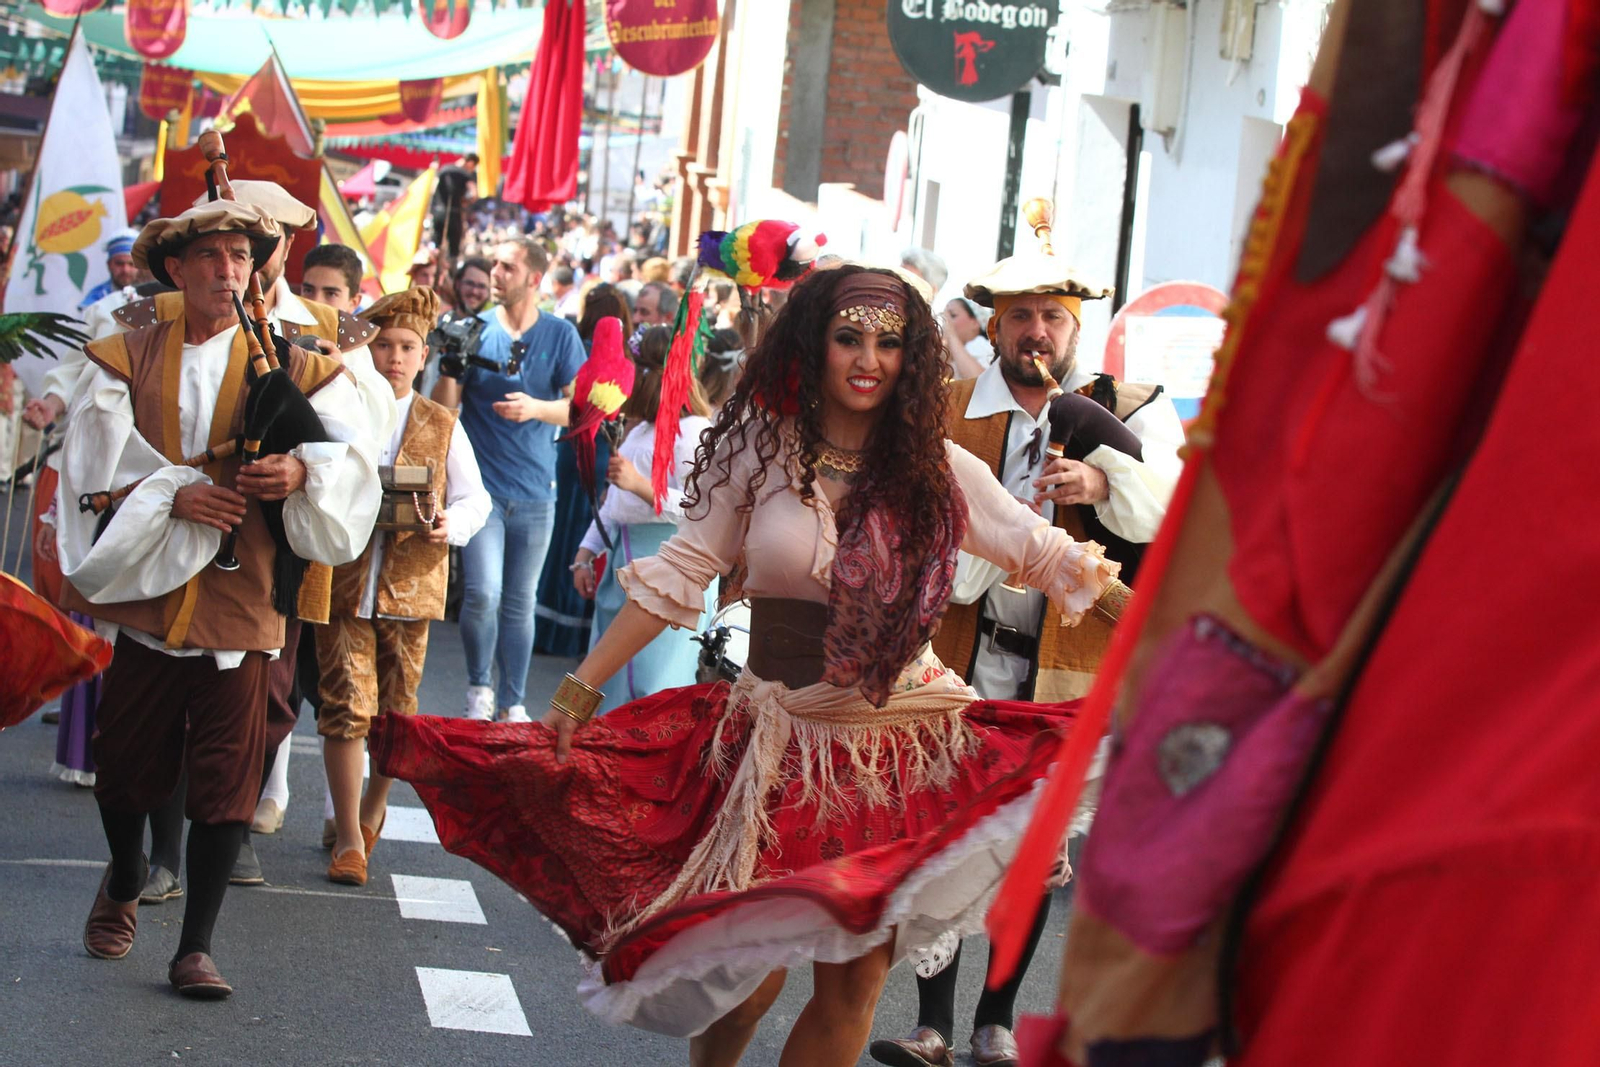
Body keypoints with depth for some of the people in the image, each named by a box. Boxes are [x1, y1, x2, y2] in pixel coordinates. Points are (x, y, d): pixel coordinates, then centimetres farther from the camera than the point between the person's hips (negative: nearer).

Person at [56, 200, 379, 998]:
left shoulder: (293, 368, 5)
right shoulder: (123, 362, 6)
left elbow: (353, 460, -6)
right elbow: (99, 464, -5)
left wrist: (303, 470, -27)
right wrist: (175, 494, -20)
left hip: (239, 602, -1)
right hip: (141, 593, 1)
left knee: (226, 776, -3)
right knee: (124, 762, 11)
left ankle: (195, 947, 6)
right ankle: (123, 885, 41)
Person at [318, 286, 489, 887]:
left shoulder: (442, 427, 8)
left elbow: (474, 499, 10)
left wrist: (450, 525, -11)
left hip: (410, 585, 1)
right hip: (342, 582, -1)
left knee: (396, 708, 8)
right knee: (347, 707, -7)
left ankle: (375, 804, 35)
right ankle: (349, 839, 1)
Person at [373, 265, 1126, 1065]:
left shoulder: (936, 468, 1)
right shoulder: (761, 448, -2)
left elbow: (1048, 557, 4)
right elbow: (680, 574, -1)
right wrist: (578, 691, -5)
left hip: (902, 752, 1)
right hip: (782, 737, -1)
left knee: (855, 976, 1)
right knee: (747, 969, 1)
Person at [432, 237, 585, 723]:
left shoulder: (561, 335, 2)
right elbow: (445, 409, 0)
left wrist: (536, 408, -18)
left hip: (534, 491, 1)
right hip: (481, 486, -1)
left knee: (520, 602, 8)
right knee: (482, 594, -14)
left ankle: (512, 702, 20)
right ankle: (479, 687, 8)